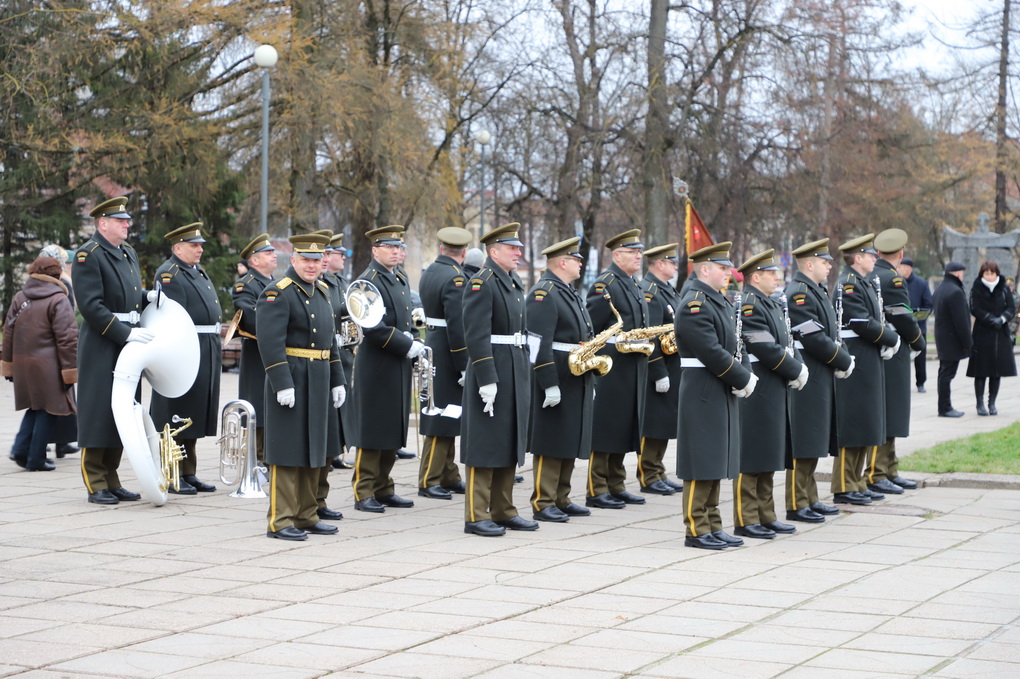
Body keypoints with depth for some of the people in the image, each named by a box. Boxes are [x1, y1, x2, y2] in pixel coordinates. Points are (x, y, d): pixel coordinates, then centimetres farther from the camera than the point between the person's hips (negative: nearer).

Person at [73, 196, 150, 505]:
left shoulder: (128, 253, 15)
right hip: (101, 346, -8)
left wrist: (147, 296, 5)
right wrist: (125, 333, -22)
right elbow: (91, 305, -18)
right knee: (98, 413, -3)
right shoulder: (88, 255, -11)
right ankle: (96, 485, 3)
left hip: (127, 341, 8)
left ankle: (111, 480, 19)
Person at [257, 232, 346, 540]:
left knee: (312, 451, 13)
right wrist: (282, 384, -25)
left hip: (319, 385, 8)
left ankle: (305, 516, 21)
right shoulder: (277, 294, -12)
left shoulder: (321, 292, 15)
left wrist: (338, 380, 16)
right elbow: (270, 341, -19)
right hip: (291, 382, -8)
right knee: (287, 453, -6)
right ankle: (279, 521, -2)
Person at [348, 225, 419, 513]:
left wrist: (414, 345, 5)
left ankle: (383, 489, 19)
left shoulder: (401, 281, 17)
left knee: (392, 432, 11)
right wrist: (407, 346, -18)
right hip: (376, 368, -8)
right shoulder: (369, 281, -11)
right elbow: (374, 327, -19)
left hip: (399, 367, 8)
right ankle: (363, 493, 2)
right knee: (371, 432, -4)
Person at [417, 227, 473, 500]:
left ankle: (449, 476, 24)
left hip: (433, 343, 9)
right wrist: (464, 366, -20)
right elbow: (457, 325, -23)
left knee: (446, 418, 16)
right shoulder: (455, 278, -18)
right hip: (448, 354, -9)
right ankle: (428, 482, 2)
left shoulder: (429, 273, 10)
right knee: (442, 419, -3)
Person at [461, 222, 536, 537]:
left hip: (516, 375, 9)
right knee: (485, 447, -4)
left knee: (510, 446, 13)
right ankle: (476, 516, 1)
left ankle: (504, 511, 21)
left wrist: (525, 376, 17)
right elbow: (477, 335, -19)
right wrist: (487, 380, -23)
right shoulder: (482, 283, -13)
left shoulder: (515, 283, 15)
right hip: (491, 372, -9)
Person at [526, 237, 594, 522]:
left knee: (570, 443, 12)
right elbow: (540, 343, -20)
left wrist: (590, 380, 20)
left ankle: (561, 499, 19)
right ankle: (542, 504, -1)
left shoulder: (570, 293, 18)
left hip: (576, 382, 9)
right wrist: (550, 385, -23)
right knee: (550, 445, -5)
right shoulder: (544, 293, -13)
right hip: (555, 382, -9)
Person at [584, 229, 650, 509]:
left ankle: (616, 486, 21)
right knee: (604, 430, -4)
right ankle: (596, 491, 0)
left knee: (623, 429, 13)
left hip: (634, 369, 9)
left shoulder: (634, 285, 16)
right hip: (611, 368, -9)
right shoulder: (605, 284, -12)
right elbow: (589, 328, -16)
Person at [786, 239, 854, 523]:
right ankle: (796, 505, -1)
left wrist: (844, 358, 0)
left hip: (821, 379, 10)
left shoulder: (817, 291, 16)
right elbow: (814, 339, -21)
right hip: (806, 379, -10)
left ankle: (810, 499, 23)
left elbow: (831, 331, 17)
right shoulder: (799, 294, -16)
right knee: (802, 445, -5)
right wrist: (843, 361, -13)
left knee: (814, 443, 15)